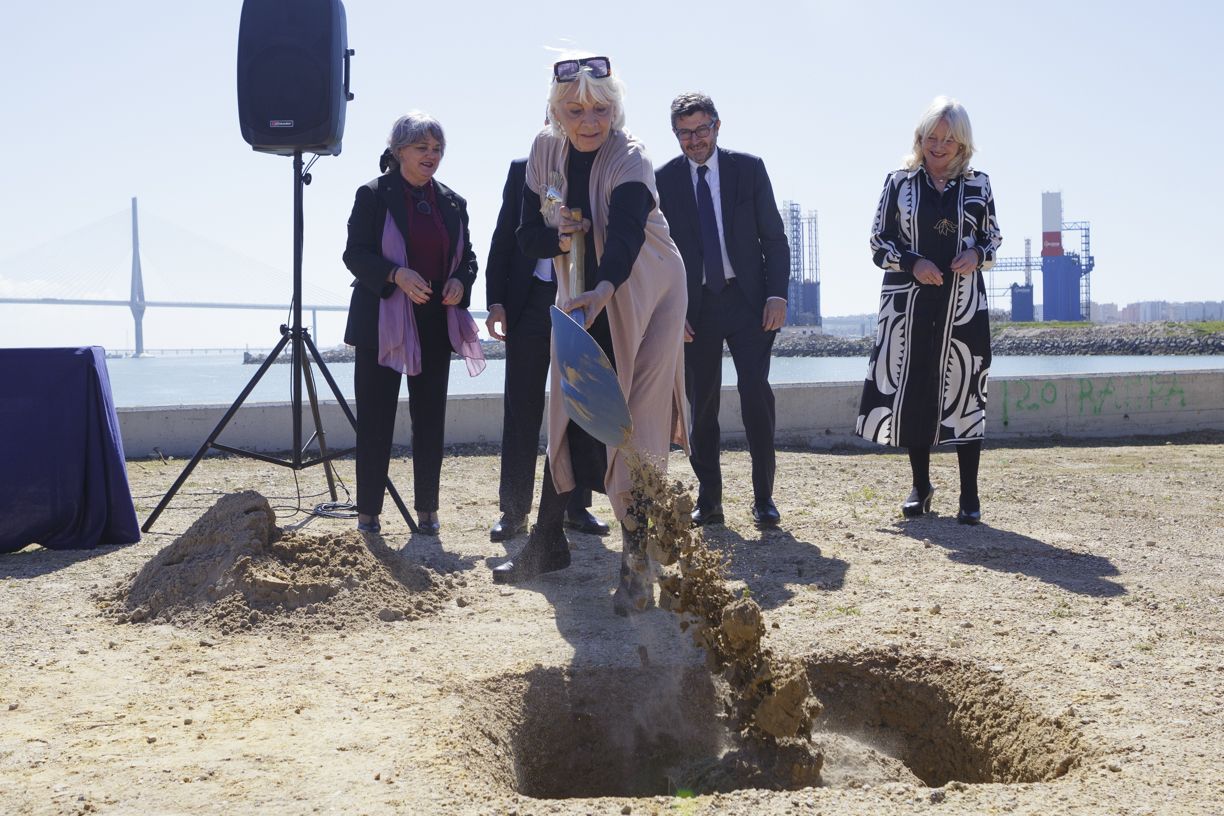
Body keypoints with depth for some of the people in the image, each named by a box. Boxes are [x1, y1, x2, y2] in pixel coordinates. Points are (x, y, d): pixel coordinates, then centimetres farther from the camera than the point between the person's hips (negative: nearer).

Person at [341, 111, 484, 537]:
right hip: (382, 323, -4)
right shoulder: (373, 195, -2)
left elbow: (467, 256, 16)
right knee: (375, 421, 0)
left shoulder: (452, 202, 11)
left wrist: (460, 282, -6)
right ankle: (368, 513, 8)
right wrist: (396, 275, -23)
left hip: (436, 325, 4)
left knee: (431, 420, 7)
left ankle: (427, 510, 16)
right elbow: (355, 254, -7)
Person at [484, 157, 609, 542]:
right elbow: (504, 236, 6)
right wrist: (496, 301, -2)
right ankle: (513, 510, 8)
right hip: (530, 302, 0)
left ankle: (577, 506, 16)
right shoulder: (522, 169, 8)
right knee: (521, 409, 2)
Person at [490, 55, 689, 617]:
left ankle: (636, 564, -10)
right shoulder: (545, 152, -4)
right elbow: (529, 236, -1)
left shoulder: (629, 159, -22)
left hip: (643, 294, -5)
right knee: (568, 417, 10)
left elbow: (626, 233, -40)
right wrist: (561, 238, -24)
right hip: (585, 298, 6)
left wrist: (603, 290, -58)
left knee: (636, 424, -12)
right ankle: (548, 542, 24)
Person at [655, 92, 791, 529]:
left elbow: (774, 236, 3)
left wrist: (777, 294, -7)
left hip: (748, 299, -1)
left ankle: (763, 496, 2)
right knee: (701, 403, 4)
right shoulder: (664, 179, 3)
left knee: (756, 392, -8)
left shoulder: (749, 168, 3)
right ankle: (708, 499, 13)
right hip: (695, 305, 1)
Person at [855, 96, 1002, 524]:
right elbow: (878, 243, 4)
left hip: (963, 305, 0)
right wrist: (912, 263, -13)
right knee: (912, 389, 2)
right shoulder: (899, 183, 5)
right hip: (910, 304, 0)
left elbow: (994, 239, 13)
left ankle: (969, 494, 7)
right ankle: (920, 484, 19)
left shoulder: (977, 185, 7)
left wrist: (977, 255, -9)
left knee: (964, 392, 0)